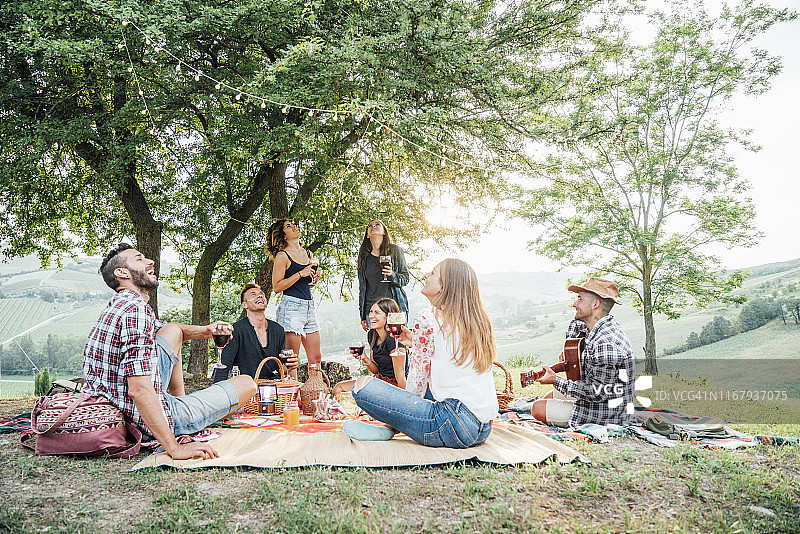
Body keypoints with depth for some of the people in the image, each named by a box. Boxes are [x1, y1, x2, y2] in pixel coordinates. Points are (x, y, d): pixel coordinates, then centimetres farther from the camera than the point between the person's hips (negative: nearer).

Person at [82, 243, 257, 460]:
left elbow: (161, 328, 29)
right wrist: (174, 448, -32)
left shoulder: (119, 305, 10)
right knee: (247, 383, -1)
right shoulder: (136, 310, -22)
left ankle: (180, 398, 27)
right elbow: (139, 389, -31)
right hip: (144, 420, -10)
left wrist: (205, 330, 9)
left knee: (173, 331, 22)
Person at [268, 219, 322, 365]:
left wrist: (315, 277, 9)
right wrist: (300, 274, -13)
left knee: (316, 358, 4)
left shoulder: (308, 254, 18)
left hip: (309, 306, 7)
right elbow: (277, 287, -9)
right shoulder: (282, 256, -3)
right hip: (291, 307, -7)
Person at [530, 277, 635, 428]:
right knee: (549, 396, 23)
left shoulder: (606, 343, -31)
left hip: (605, 415, -10)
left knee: (538, 408, -6)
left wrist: (556, 381, -22)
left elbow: (597, 393, -29)